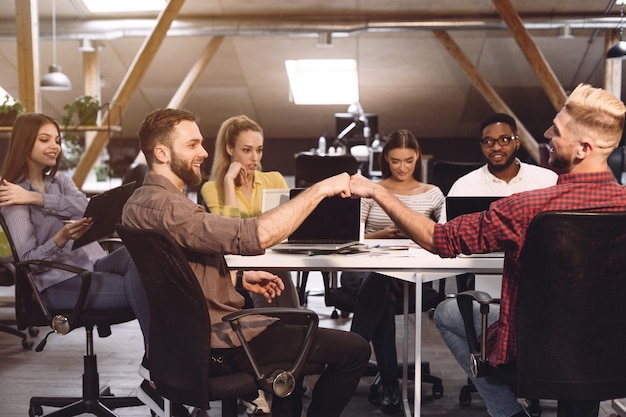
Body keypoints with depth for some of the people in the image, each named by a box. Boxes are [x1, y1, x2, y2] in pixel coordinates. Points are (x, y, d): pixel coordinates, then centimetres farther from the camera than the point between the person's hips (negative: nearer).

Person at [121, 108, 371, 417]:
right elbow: (255, 236, -34)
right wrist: (319, 189, -25)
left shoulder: (140, 202, 8)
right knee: (354, 350, -5)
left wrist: (239, 278, 7)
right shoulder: (164, 206, -26)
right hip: (220, 343, -11)